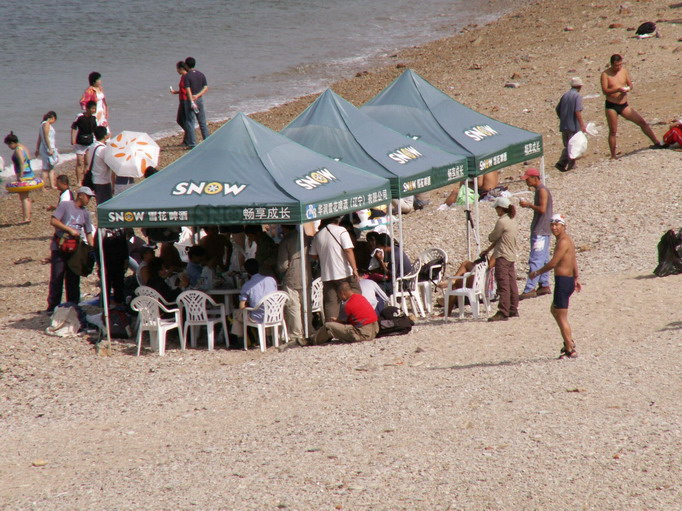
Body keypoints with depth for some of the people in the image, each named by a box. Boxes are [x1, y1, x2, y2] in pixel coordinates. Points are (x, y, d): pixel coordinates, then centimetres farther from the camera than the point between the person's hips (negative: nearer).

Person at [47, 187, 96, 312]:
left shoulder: (85, 213, 13)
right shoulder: (65, 205, -2)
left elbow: (89, 234, 14)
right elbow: (53, 221, -11)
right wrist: (70, 230, -14)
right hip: (59, 247, -5)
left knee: (73, 279, 6)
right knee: (57, 278, -4)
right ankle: (53, 306, 1)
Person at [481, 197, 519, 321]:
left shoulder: (502, 221, -16)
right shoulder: (513, 221, 13)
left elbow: (493, 237, -8)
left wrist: (490, 237, 16)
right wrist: (488, 250, 18)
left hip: (502, 257, -9)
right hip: (512, 256, 9)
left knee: (503, 285, -10)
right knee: (511, 284, 13)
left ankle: (503, 312, -13)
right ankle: (513, 310, 19)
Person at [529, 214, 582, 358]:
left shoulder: (563, 242, -17)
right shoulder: (567, 240, 14)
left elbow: (553, 263, -20)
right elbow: (574, 261, 25)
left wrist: (536, 272, -8)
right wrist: (576, 278, 35)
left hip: (563, 281, -11)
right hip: (569, 280, 11)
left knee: (561, 317, -3)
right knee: (554, 310, 25)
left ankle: (570, 351, 0)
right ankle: (569, 342, 28)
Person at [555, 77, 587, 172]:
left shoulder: (565, 95, 10)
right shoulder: (577, 96, -11)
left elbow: (557, 109, 15)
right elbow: (578, 111, -20)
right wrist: (582, 125, -18)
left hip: (564, 126, 6)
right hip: (573, 126, -6)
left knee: (567, 146, 14)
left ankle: (561, 163, 3)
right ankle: (571, 166, 7)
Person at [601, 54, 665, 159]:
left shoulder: (624, 71, 6)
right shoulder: (606, 74, -8)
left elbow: (630, 84, 12)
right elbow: (605, 91, -15)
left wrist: (628, 88, -12)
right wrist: (618, 89, -28)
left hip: (624, 105, 4)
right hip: (611, 106, -4)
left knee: (642, 122, 1)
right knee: (613, 131, -1)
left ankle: (657, 143, 9)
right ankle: (613, 156, 7)